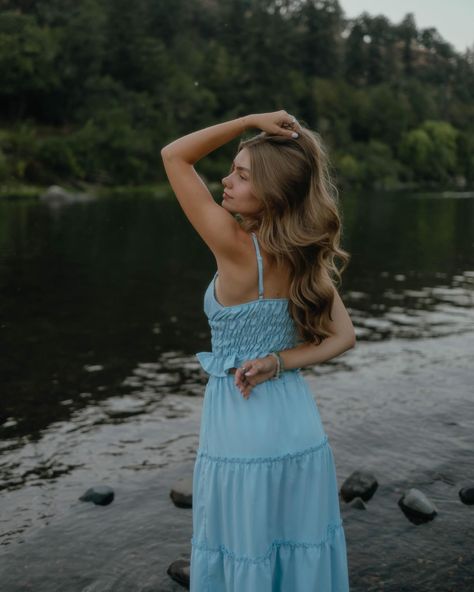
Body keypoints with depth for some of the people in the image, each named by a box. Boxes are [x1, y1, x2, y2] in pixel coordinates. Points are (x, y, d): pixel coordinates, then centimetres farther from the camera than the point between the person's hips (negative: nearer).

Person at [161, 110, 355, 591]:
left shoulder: (236, 246, -18)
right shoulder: (309, 258, -1)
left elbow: (173, 156, -10)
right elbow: (343, 338, -1)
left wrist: (251, 120, -11)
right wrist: (275, 363, -9)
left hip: (243, 441, -6)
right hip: (302, 431, 6)